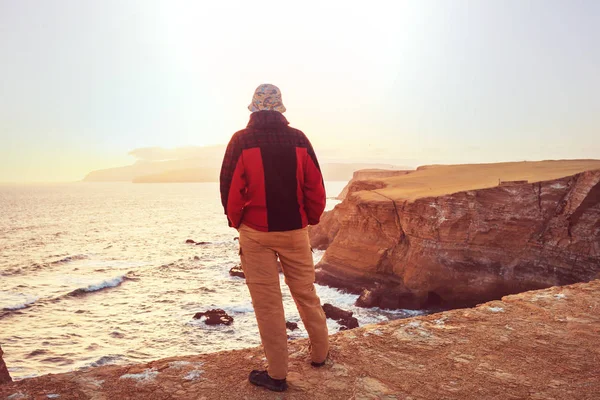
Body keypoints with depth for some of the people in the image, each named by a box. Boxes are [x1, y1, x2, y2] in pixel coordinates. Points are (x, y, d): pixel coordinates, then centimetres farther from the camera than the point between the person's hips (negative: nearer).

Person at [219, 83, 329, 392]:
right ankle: (320, 353, 33)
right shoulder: (298, 139, 1)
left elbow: (230, 188, -6)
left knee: (267, 303, 4)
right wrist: (310, 219, 15)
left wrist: (236, 222, 10)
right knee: (306, 294, 17)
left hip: (256, 232, -2)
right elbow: (315, 187, 1)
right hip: (295, 231, 3)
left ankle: (277, 373, 13)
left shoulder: (241, 141, -6)